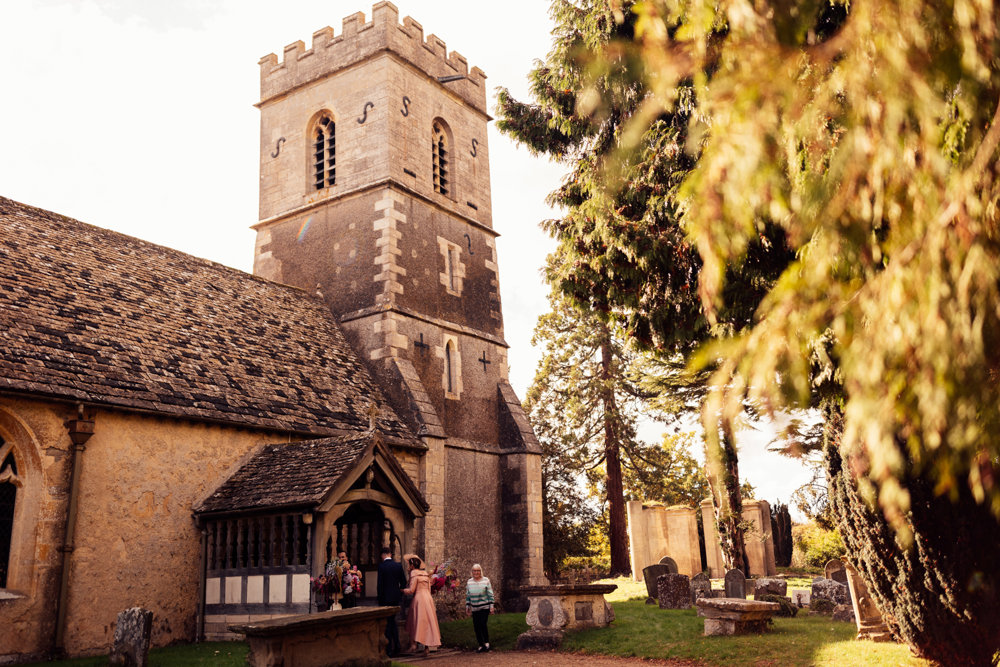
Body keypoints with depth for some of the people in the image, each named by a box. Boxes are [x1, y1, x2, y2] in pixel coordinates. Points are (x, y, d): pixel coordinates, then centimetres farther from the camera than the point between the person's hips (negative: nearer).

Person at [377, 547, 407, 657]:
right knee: (393, 620, 18)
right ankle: (396, 647, 16)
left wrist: (380, 599, -6)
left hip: (385, 598, -5)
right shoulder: (398, 565, 3)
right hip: (396, 598, 5)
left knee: (387, 623, 3)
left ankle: (389, 649, 3)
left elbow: (380, 583, -13)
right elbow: (404, 582, 5)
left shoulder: (381, 566, -11)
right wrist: (400, 594, 15)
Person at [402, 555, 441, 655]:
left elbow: (411, 590, -10)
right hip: (428, 598, 6)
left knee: (417, 622, 5)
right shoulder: (425, 573, 14)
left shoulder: (414, 573, -7)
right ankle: (426, 648, 6)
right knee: (427, 622, 6)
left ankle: (414, 643, -2)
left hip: (418, 598, -6)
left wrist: (403, 590, 5)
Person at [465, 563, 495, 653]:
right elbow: (467, 595, 15)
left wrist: (491, 606, -5)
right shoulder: (469, 582, 8)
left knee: (483, 624, -14)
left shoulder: (486, 581, -2)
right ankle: (481, 645, 12)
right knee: (476, 626, 0)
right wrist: (467, 606, 12)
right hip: (474, 609, 4)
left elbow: (490, 594, -2)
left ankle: (487, 643, 4)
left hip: (485, 607, -4)